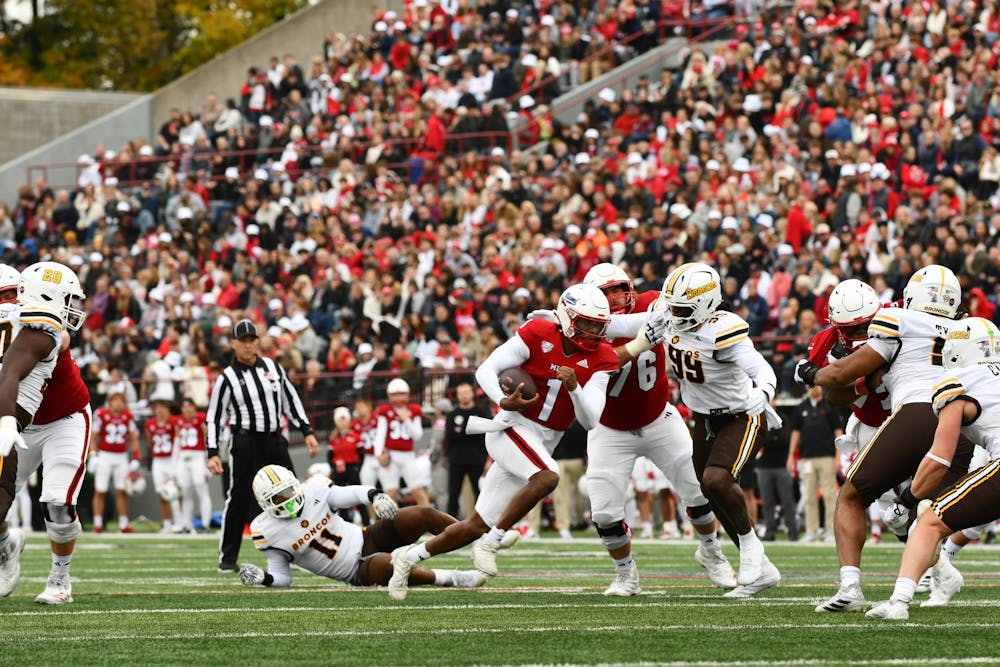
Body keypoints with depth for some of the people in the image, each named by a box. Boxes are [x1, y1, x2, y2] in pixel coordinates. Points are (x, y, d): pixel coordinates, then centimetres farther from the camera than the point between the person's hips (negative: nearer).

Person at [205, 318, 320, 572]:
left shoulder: (273, 367, 9)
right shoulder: (227, 378, -4)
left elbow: (291, 401, 15)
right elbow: (214, 418, -2)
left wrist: (307, 432, 10)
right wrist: (213, 453, -10)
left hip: (275, 441, 5)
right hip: (245, 444, -5)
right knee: (240, 499, -4)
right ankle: (227, 558, 4)